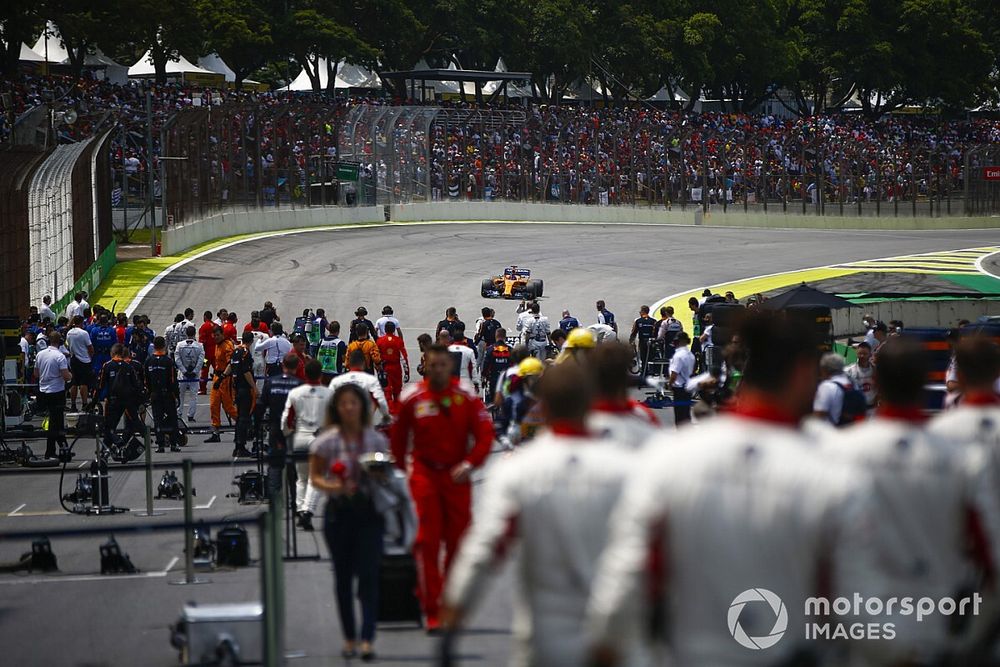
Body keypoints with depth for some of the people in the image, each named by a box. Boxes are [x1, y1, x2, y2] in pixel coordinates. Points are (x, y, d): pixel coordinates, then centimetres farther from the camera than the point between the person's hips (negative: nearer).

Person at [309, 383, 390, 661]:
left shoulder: (376, 439, 2)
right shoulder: (327, 441, -4)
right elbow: (315, 477, 1)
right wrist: (335, 487, -18)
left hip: (369, 512, 0)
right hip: (339, 511, 0)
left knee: (368, 575, -10)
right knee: (343, 576, 8)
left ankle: (368, 639, -12)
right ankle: (349, 638, 20)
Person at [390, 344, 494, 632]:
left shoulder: (466, 397, -3)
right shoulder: (412, 398, -2)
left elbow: (484, 433, -3)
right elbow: (398, 435, 10)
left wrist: (470, 463, -14)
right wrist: (403, 467, 9)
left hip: (457, 475, 1)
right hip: (424, 473, -1)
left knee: (457, 540, 7)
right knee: (428, 541, -8)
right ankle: (432, 611, -8)